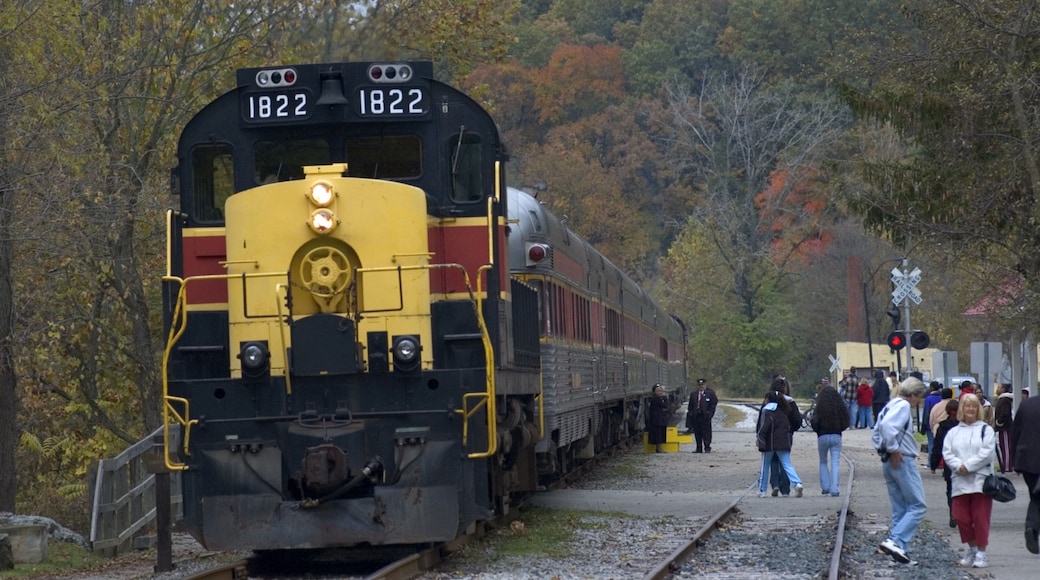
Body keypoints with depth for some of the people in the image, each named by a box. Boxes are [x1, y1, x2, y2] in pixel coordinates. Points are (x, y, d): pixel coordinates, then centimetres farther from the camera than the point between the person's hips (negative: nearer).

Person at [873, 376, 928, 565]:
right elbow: (887, 425, -29)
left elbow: (876, 433, 24)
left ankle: (899, 550, 11)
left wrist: (882, 450, 14)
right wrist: (893, 450, -20)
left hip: (889, 463, 10)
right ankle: (895, 541, -18)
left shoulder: (889, 406, 18)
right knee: (918, 506, -7)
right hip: (902, 461, -10)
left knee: (900, 510, 12)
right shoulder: (903, 406, -11)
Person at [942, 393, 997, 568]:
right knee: (961, 517, 1)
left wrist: (968, 465, -14)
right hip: (960, 482, 4)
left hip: (980, 481, -4)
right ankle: (972, 549, 19)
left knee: (980, 518, -5)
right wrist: (958, 465, -13)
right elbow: (947, 453, 6)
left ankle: (981, 553, 3)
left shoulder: (986, 430, 5)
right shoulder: (953, 432, 16)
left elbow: (987, 453, -7)